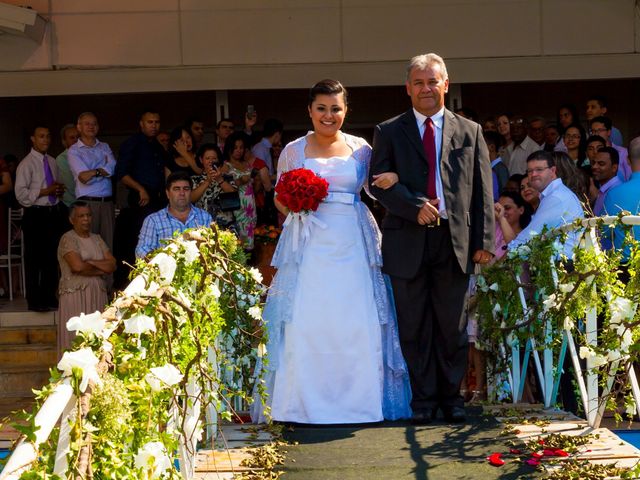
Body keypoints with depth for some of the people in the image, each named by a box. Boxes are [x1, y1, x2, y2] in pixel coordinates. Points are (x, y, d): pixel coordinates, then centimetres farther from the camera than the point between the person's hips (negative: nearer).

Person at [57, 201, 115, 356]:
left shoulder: (97, 239, 16)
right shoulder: (68, 239, -3)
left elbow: (112, 265, 6)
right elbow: (77, 266, -18)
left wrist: (89, 262, -8)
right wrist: (101, 269, -4)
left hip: (98, 296, 6)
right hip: (75, 295, -5)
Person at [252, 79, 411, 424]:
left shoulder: (360, 148, 11)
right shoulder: (293, 151, 8)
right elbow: (279, 199, 12)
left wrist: (392, 178, -9)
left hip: (353, 245, 1)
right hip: (309, 245, -1)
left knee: (359, 323, -2)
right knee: (306, 321, -5)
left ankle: (358, 399, 10)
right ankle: (304, 401, 6)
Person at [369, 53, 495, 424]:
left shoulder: (470, 131, 11)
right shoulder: (389, 132, 8)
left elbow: (483, 190, 8)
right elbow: (379, 182, -2)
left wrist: (484, 240, 0)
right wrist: (415, 207, -16)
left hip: (455, 240, 1)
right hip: (408, 241, 0)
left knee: (453, 326, 6)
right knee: (414, 327, 4)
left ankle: (452, 396, 19)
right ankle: (424, 399, 15)